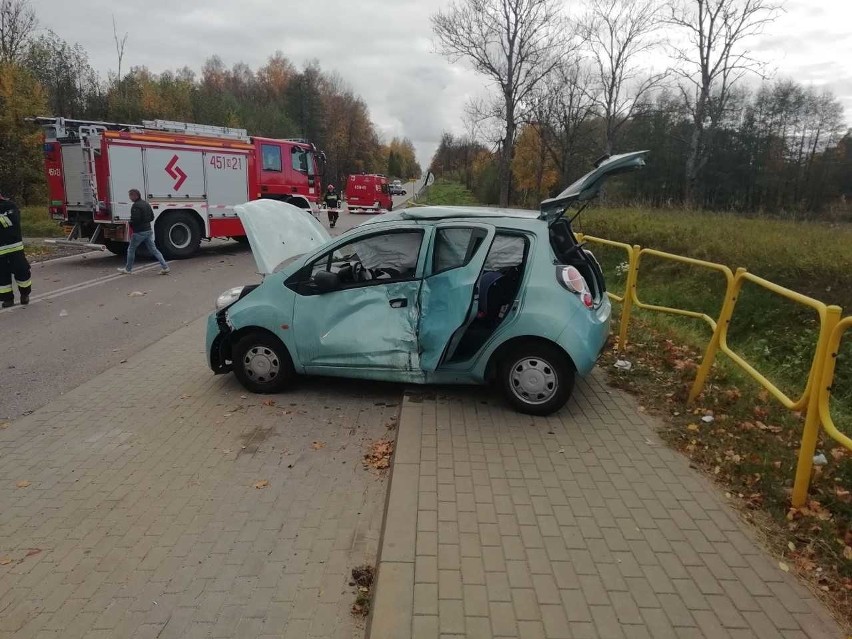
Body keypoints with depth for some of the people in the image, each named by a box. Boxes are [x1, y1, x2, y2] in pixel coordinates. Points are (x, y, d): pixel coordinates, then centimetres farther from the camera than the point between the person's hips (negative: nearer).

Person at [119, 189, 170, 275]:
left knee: (131, 250, 8)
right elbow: (152, 217, 17)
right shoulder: (146, 204, 12)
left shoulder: (136, 206, -16)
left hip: (139, 232, -8)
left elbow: (135, 219, -23)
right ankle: (165, 267, -2)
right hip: (148, 230, 8)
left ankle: (128, 269, 18)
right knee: (153, 250, 7)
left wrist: (130, 224, -4)